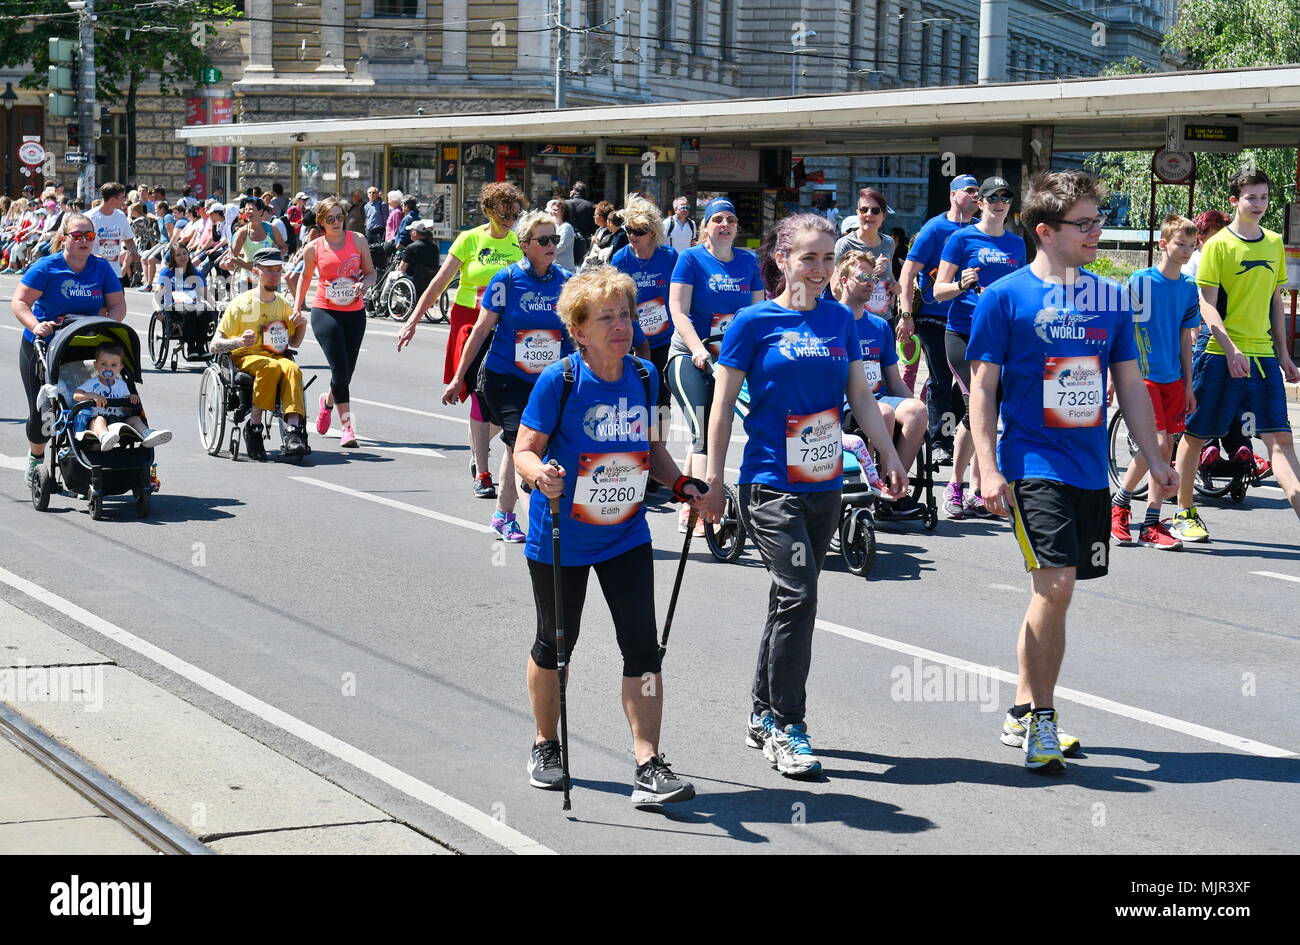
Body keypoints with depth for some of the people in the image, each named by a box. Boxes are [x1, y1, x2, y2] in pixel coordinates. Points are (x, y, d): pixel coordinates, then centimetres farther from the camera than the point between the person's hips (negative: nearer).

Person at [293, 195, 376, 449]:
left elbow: (371, 272, 10)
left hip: (355, 313, 2)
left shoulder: (357, 240, 4)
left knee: (346, 373, 7)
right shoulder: (314, 247, 2)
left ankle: (328, 401, 41)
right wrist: (297, 308, 12)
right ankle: (348, 427, -11)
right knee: (340, 370, -14)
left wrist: (363, 284, -11)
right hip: (325, 312, -2)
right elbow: (305, 277, 17)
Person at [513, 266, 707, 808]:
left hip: (626, 535, 4)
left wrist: (681, 485, -1)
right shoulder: (559, 381, -16)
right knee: (555, 643, 12)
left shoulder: (643, 376, -1)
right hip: (560, 539, -3)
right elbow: (525, 449, -15)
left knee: (642, 647, -6)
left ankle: (648, 768, -4)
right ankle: (546, 747, 33)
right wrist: (541, 475, -36)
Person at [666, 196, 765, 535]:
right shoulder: (691, 259, -5)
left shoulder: (748, 261, 7)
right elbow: (678, 311, -11)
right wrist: (698, 349, -24)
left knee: (706, 436, 9)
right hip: (691, 357, -5)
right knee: (704, 434, -18)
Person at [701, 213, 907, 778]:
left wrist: (890, 457, 7)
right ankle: (787, 729, -6)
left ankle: (764, 716, 25)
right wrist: (713, 479, -3)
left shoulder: (840, 320, 9)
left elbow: (861, 397, 13)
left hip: (824, 484, 6)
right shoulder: (755, 322, -5)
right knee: (798, 597, -15)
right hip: (770, 484, -5)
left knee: (792, 601, 12)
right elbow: (723, 403, -2)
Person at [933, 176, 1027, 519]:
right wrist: (963, 285, -22)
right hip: (963, 333, -5)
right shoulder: (962, 238, 0)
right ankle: (955, 486, -3)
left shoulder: (1017, 244, 14)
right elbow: (939, 290, -2)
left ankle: (976, 493, 12)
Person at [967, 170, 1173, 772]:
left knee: (1056, 592, 9)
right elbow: (983, 389, -5)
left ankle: (1025, 714, 22)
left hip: (1090, 468, 5)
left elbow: (1129, 384, 15)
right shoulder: (1004, 298, -5)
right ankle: (1039, 720, -5)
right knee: (1055, 583, -17)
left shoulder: (1109, 298, 9)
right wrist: (988, 470, -13)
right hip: (1033, 466, -5)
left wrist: (1155, 459, 11)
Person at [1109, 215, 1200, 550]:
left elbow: (1185, 338, 15)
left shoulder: (1189, 289, 9)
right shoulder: (1141, 280, -6)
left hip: (1173, 379, 6)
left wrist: (1188, 384, 13)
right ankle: (1119, 503, 3)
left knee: (1166, 450, 4)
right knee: (1158, 443, -16)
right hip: (1143, 375, -5)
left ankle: (1151, 525, 9)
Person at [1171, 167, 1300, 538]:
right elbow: (1207, 304, -10)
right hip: (1221, 355, -4)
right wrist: (1231, 348, -22)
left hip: (1263, 356, 4)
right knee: (1196, 435, 6)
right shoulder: (1218, 245, -5)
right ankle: (1184, 513, 21)